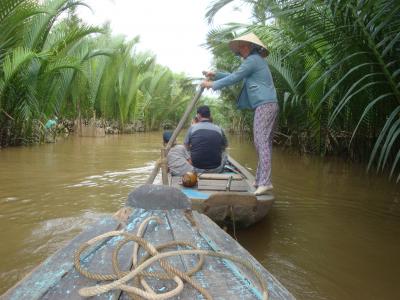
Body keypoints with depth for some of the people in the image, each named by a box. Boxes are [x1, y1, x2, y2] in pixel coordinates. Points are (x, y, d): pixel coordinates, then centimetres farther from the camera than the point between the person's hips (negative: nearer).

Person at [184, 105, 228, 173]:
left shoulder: (193, 127, -5)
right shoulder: (219, 129, -2)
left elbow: (186, 147, 8)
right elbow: (225, 146, 15)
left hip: (197, 170, 0)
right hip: (216, 170, 1)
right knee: (223, 153, 28)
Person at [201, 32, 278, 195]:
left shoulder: (253, 60, -6)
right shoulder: (256, 60, 26)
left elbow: (235, 78, -8)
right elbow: (235, 76, 28)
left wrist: (212, 84, 1)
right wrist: (214, 74, 25)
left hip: (265, 105, -10)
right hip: (266, 106, 10)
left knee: (262, 142, -15)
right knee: (263, 142, 8)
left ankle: (265, 181, -18)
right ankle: (261, 179, 12)